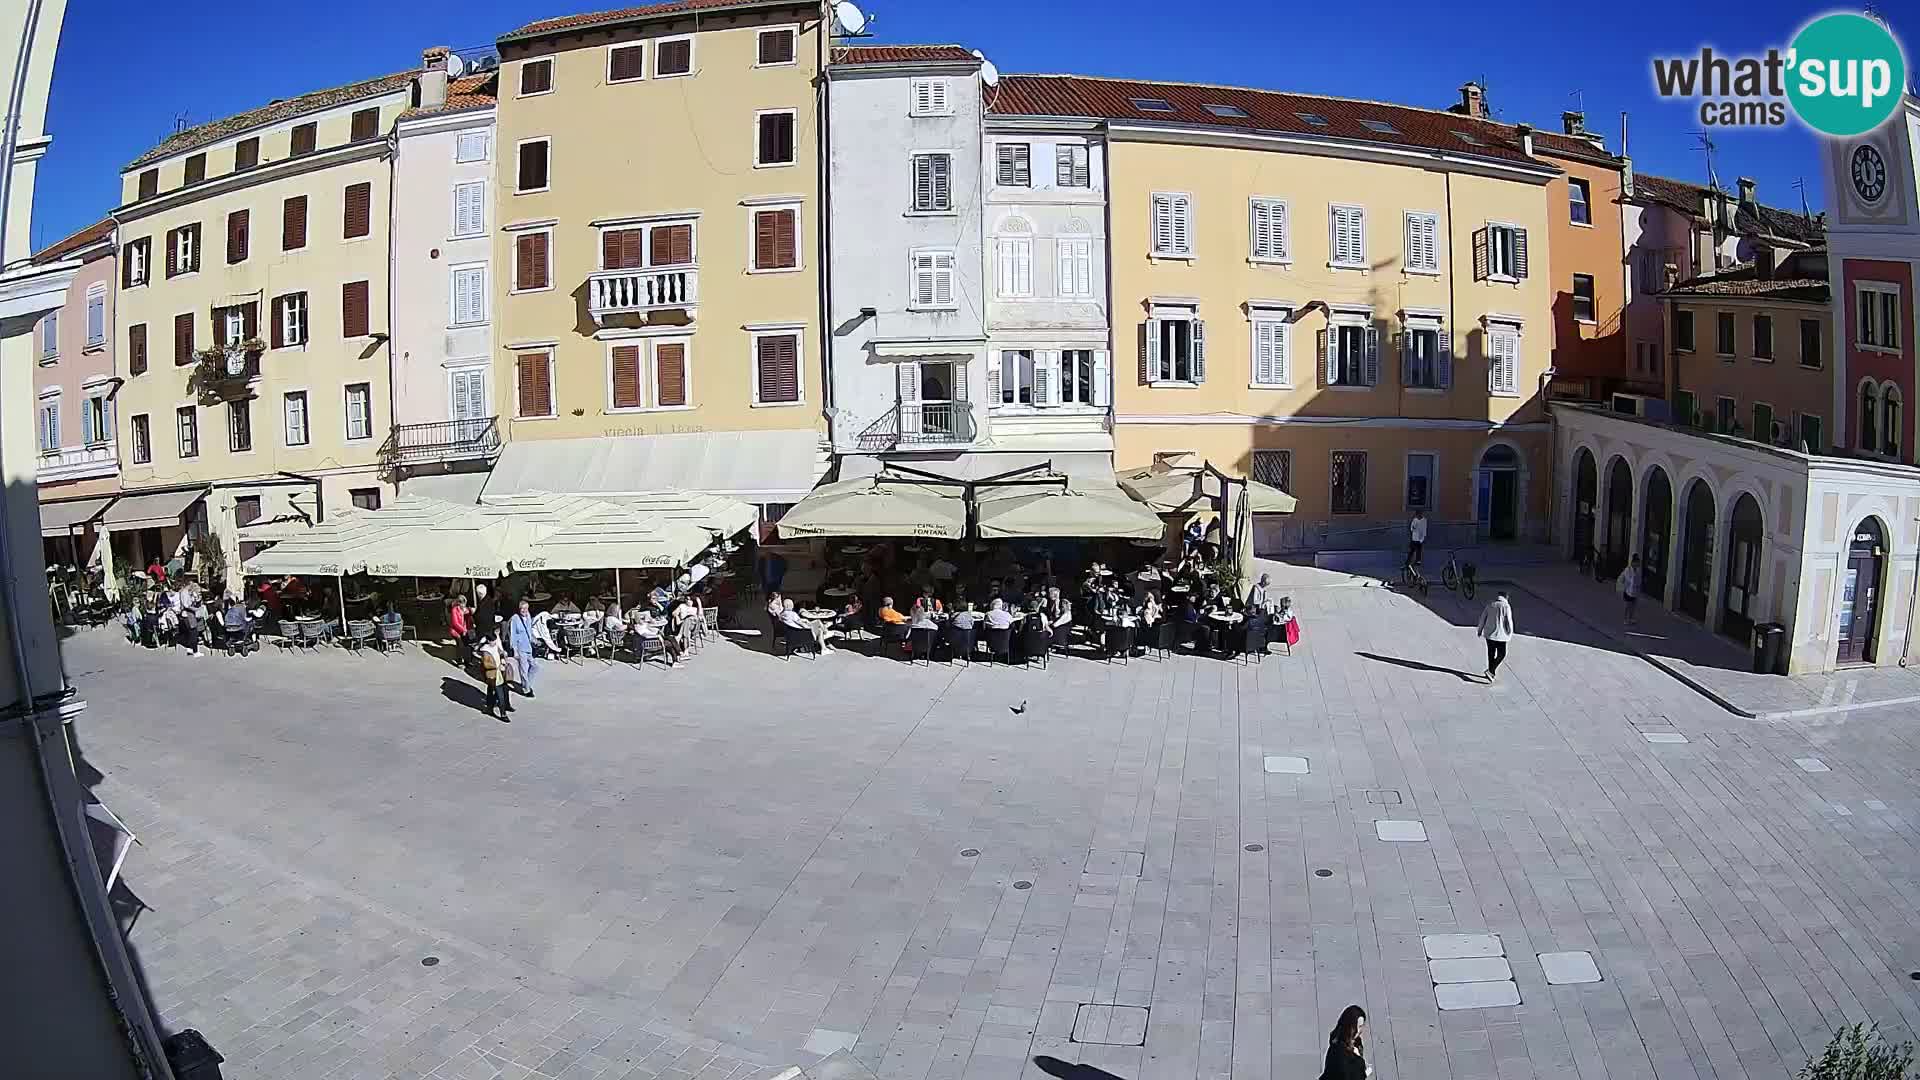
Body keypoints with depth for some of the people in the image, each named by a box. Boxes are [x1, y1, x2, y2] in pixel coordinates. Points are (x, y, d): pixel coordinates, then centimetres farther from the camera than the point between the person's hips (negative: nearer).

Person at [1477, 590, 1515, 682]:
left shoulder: (1490, 604, 2)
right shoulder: (1506, 606, -12)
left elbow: (1483, 617, 5)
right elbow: (1509, 622, -12)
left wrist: (1480, 629, 16)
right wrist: (1510, 634, 2)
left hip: (1489, 633, 5)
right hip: (1500, 635, -5)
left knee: (1491, 653, 16)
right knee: (1501, 654, 8)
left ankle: (1492, 673, 25)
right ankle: (1490, 671, -6)